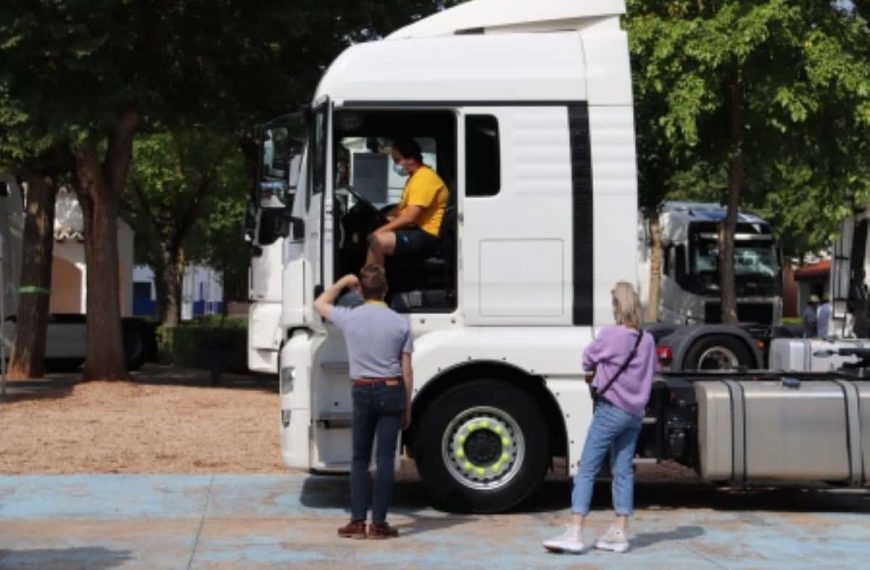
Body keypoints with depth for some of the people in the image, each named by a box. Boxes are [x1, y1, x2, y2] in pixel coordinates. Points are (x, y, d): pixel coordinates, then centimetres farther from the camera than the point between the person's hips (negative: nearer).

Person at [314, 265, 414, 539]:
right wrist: (407, 407, 7)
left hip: (362, 392, 0)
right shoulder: (400, 323, -3)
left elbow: (319, 304, 18)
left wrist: (343, 281, 26)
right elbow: (406, 370, 0)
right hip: (392, 392, 0)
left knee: (360, 458, 10)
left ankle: (358, 521, 6)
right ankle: (379, 523, 3)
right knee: (385, 458, 2)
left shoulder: (349, 318, -4)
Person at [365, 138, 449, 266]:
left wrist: (380, 230, -18)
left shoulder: (424, 178, -18)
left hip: (426, 234, -11)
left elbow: (409, 218, -22)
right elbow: (402, 207, 22)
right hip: (416, 229, 11)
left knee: (378, 240, -26)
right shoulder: (415, 176, 16)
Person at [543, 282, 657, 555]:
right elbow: (652, 370, 21)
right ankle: (619, 533, 11)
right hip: (636, 413, 6)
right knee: (623, 471, 10)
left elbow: (587, 361, 2)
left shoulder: (610, 335, -11)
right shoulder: (647, 340, 6)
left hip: (611, 409, -6)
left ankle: (575, 533, -11)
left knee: (586, 469, -5)